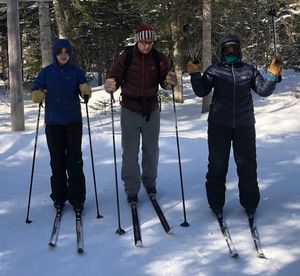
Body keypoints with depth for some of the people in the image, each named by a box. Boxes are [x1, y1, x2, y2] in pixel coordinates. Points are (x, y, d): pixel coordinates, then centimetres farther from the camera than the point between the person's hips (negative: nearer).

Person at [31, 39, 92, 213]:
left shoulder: (76, 72, 0)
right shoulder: (46, 72, 2)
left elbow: (84, 90, 0)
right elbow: (35, 90, 4)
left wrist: (86, 91, -23)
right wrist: (38, 95, -19)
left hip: (74, 122, -1)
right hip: (53, 124, 1)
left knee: (75, 162, -2)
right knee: (57, 162, 8)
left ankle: (77, 199, 4)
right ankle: (59, 197, 19)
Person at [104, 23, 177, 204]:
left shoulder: (158, 58, -5)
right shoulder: (126, 56, -10)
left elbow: (164, 81, -7)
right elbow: (115, 77, -10)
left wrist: (169, 81, -30)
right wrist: (110, 86, -33)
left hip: (152, 110, 2)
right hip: (130, 110, -2)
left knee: (151, 150, 15)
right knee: (130, 152, 3)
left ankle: (150, 181, 35)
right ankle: (132, 188, 16)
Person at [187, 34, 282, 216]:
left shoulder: (249, 70, 9)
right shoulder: (214, 70, 5)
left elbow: (263, 91, 3)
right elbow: (202, 92, -2)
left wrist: (273, 75, -12)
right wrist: (195, 75, -16)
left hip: (244, 125, 1)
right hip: (219, 125, -1)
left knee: (248, 165, 7)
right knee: (217, 166, 5)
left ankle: (250, 204, 20)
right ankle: (216, 204, 17)